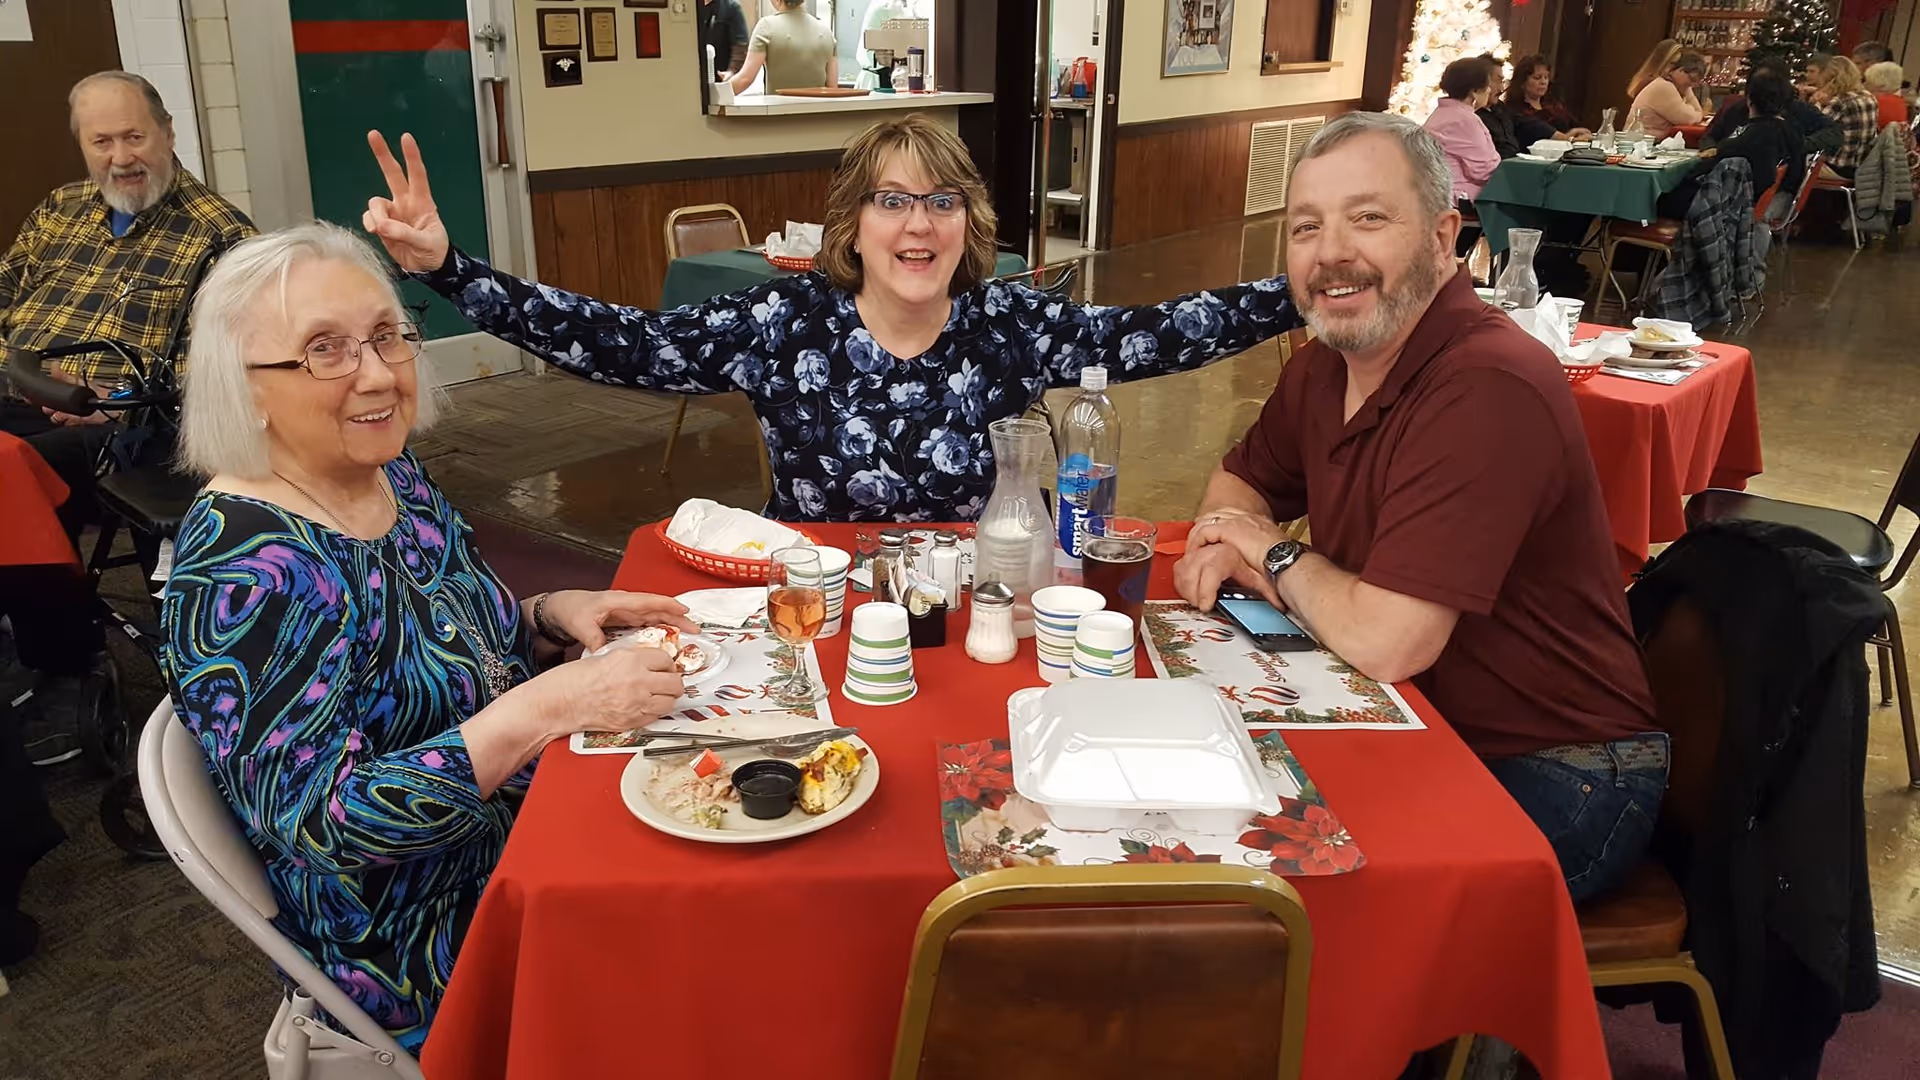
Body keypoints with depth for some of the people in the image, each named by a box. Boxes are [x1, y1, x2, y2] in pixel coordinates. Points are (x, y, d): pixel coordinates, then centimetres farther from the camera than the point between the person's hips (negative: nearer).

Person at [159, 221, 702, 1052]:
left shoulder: (394, 477, 0)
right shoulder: (241, 569, -24)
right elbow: (319, 820, -27)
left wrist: (551, 617, -7)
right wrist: (548, 706, -32)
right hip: (416, 949, -7)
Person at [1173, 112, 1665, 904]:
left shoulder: (1490, 390, -28)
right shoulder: (1325, 364, 0)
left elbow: (1384, 643, -32)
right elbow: (1241, 479, 18)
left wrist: (1276, 555, -12)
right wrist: (1221, 542, -7)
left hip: (1555, 780, -7)